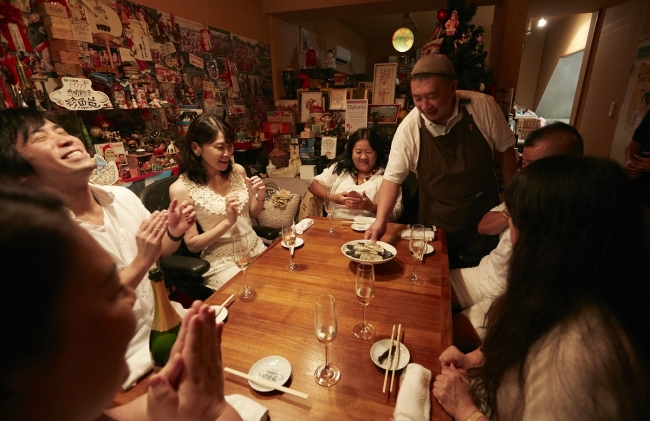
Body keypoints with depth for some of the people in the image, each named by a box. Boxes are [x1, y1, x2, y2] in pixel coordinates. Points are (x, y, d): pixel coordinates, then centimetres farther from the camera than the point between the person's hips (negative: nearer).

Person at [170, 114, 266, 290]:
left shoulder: (238, 171, -1)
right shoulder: (181, 188, -14)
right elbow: (192, 244, -9)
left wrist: (260, 197, -8)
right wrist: (228, 222, -22)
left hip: (258, 250, 5)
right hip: (223, 264, -5)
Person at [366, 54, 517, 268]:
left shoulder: (483, 106, -15)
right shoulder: (409, 128, -18)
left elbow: (505, 149, -1)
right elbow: (393, 178, -15)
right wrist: (381, 221, -27)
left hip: (485, 221, 1)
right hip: (437, 227, -1)